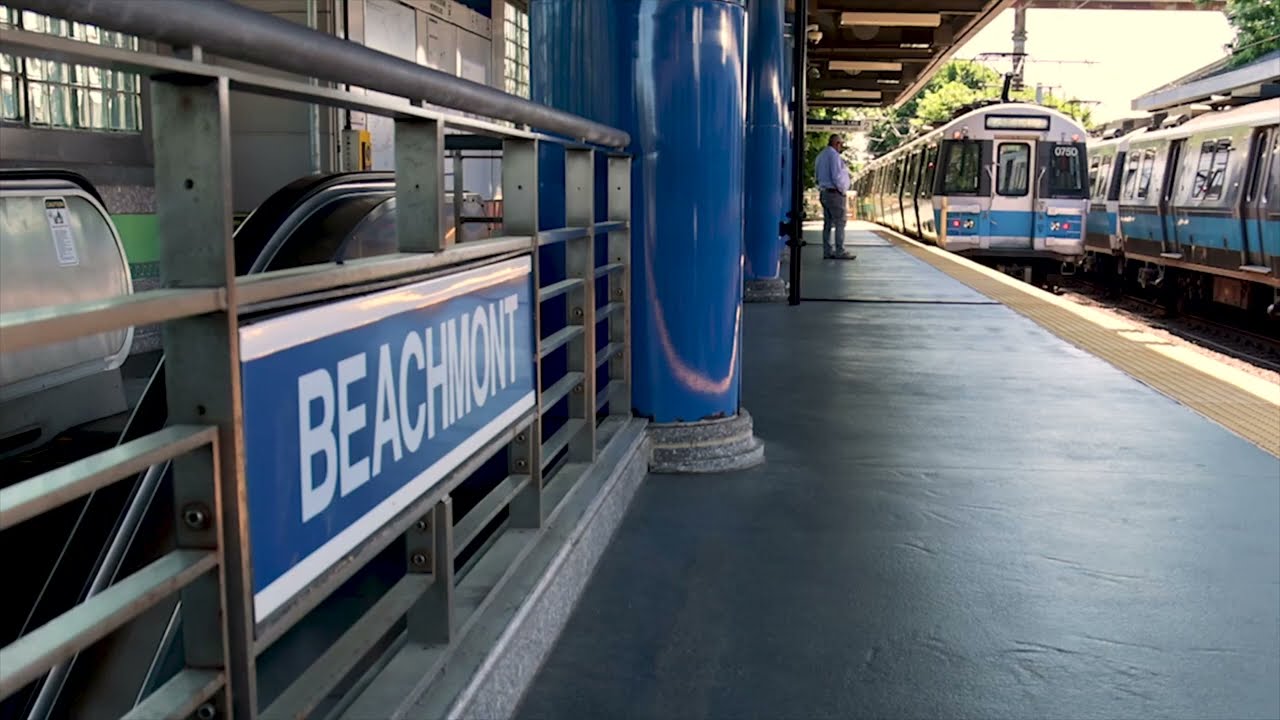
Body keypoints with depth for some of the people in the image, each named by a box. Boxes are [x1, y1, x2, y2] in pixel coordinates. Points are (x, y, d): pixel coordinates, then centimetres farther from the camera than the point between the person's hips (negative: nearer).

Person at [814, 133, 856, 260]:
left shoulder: (821, 155, 16)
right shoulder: (833, 155, -13)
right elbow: (836, 176, -19)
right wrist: (843, 190, -9)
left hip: (824, 192, 9)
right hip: (835, 193, -9)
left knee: (828, 222, 10)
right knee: (840, 222, -7)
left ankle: (827, 251, 10)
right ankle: (840, 251, -8)